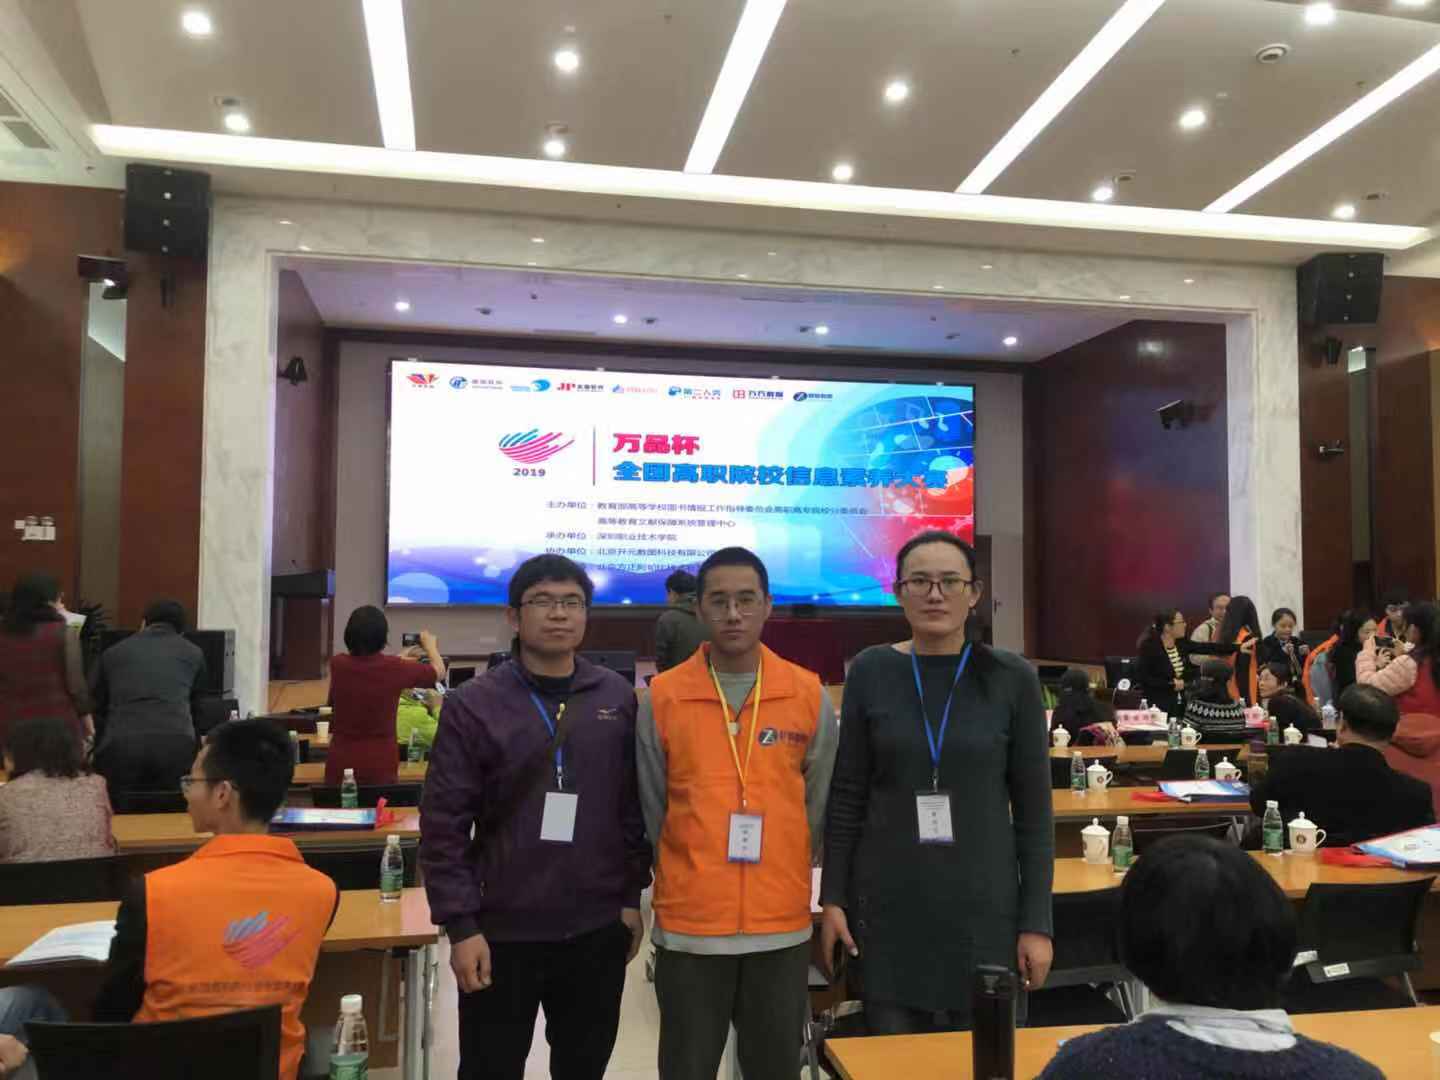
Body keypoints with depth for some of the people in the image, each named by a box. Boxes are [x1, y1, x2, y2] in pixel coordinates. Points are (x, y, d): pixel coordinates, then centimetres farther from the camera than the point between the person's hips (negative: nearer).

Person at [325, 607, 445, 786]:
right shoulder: (395, 669, -14)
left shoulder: (337, 664, -5)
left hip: (341, 764, 3)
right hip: (380, 766, -3)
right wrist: (430, 645, 23)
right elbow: (439, 672, 4)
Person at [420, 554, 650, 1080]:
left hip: (598, 930, 3)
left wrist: (632, 897, 7)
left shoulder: (619, 697, 1)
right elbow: (443, 825, -8)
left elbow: (636, 807, 6)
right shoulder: (473, 704, -7)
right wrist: (461, 924, -10)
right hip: (502, 932, -2)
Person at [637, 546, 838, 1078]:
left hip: (782, 923, 1)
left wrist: (784, 874, 10)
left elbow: (819, 804, 7)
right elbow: (651, 810, 3)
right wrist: (691, 874, 8)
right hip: (688, 923, -1)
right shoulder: (662, 697, -5)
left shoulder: (809, 694, -2)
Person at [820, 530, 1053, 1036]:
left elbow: (1034, 811, -1)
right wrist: (833, 897, 1)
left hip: (983, 904, 0)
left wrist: (1037, 922, -3)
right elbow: (846, 797, 3)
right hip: (887, 904, 1)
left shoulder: (1012, 677, -4)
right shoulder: (871, 671, -3)